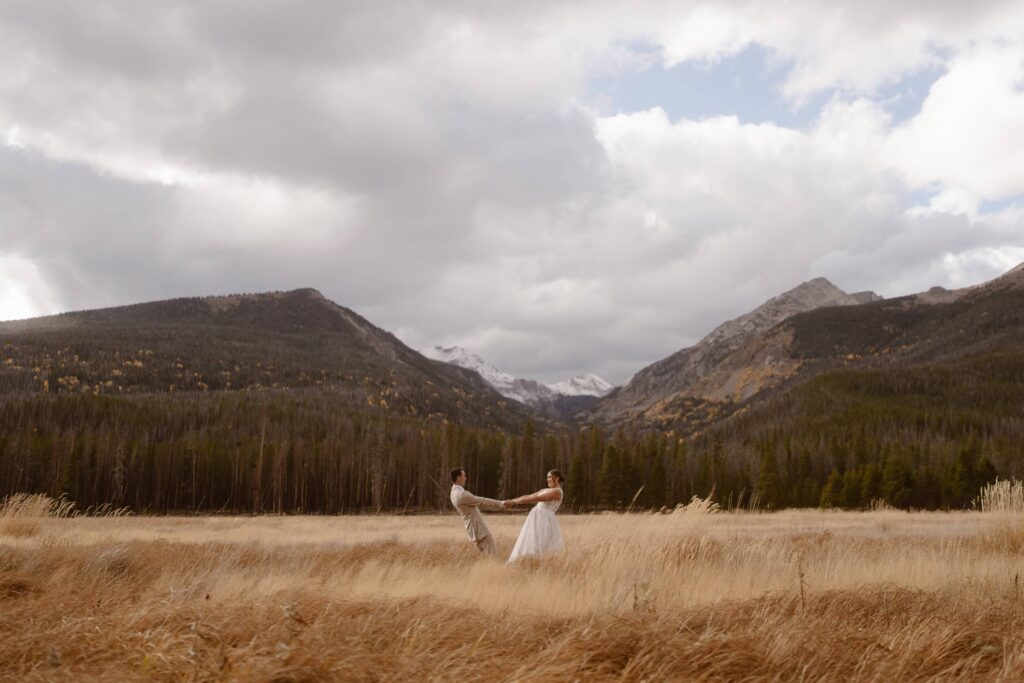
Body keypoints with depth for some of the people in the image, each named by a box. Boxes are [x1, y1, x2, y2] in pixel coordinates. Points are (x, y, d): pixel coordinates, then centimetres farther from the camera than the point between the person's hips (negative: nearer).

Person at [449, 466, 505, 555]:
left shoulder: (455, 493, 10)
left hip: (475, 528, 10)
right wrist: (501, 503, -3)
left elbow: (478, 503, 17)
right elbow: (482, 501, -15)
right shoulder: (462, 494, -21)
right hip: (479, 528, -10)